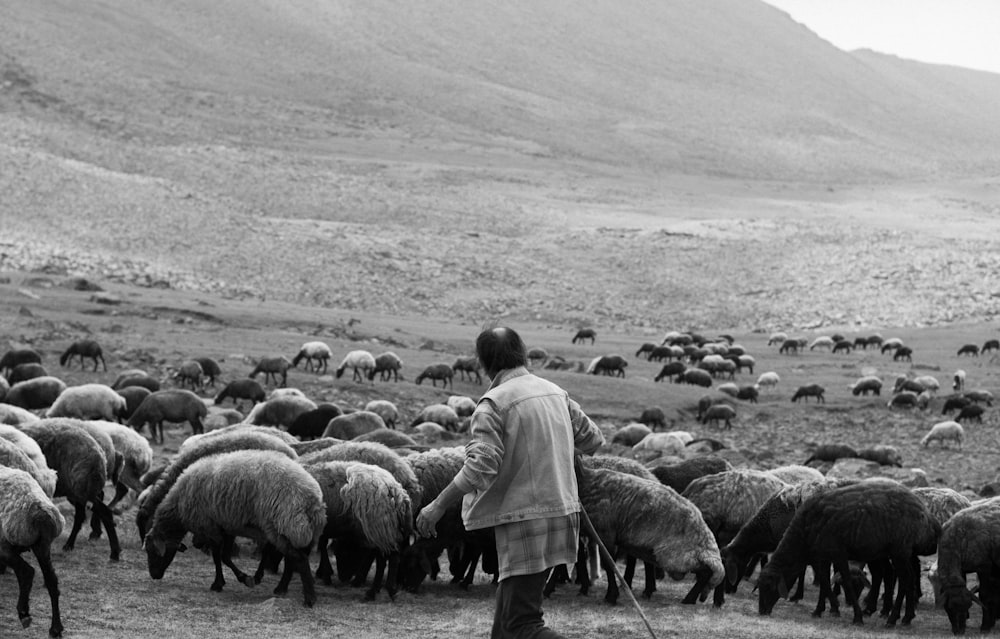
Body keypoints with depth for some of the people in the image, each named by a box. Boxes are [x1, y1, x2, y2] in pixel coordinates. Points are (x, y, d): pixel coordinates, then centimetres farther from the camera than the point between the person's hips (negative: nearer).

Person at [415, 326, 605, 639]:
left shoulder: (494, 404, -13)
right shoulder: (555, 392, 9)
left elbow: (481, 467, -22)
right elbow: (593, 440, 17)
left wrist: (438, 506, -15)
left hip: (525, 522, -8)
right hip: (562, 513, 8)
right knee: (509, 603, 18)